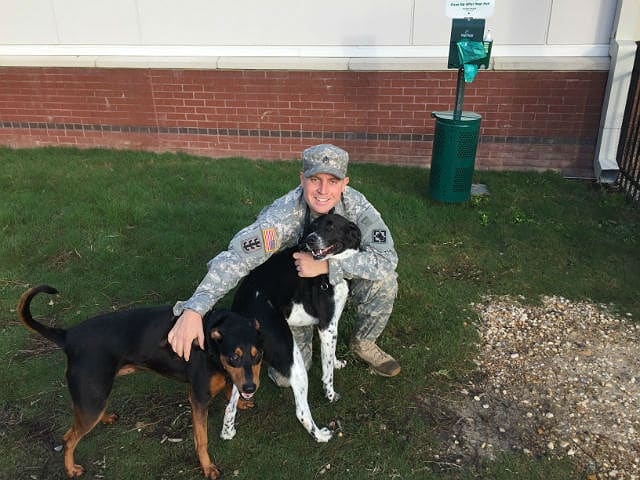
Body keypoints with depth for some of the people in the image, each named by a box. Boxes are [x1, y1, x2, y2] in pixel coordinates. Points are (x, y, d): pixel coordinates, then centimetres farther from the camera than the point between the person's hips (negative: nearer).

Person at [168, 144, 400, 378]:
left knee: (384, 281, -24)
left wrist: (325, 265, -39)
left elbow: (386, 258, -31)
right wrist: (193, 310, -57)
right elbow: (236, 258, -43)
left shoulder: (354, 204, -25)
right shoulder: (283, 215, -33)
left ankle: (363, 343, 6)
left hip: (336, 277, 2)